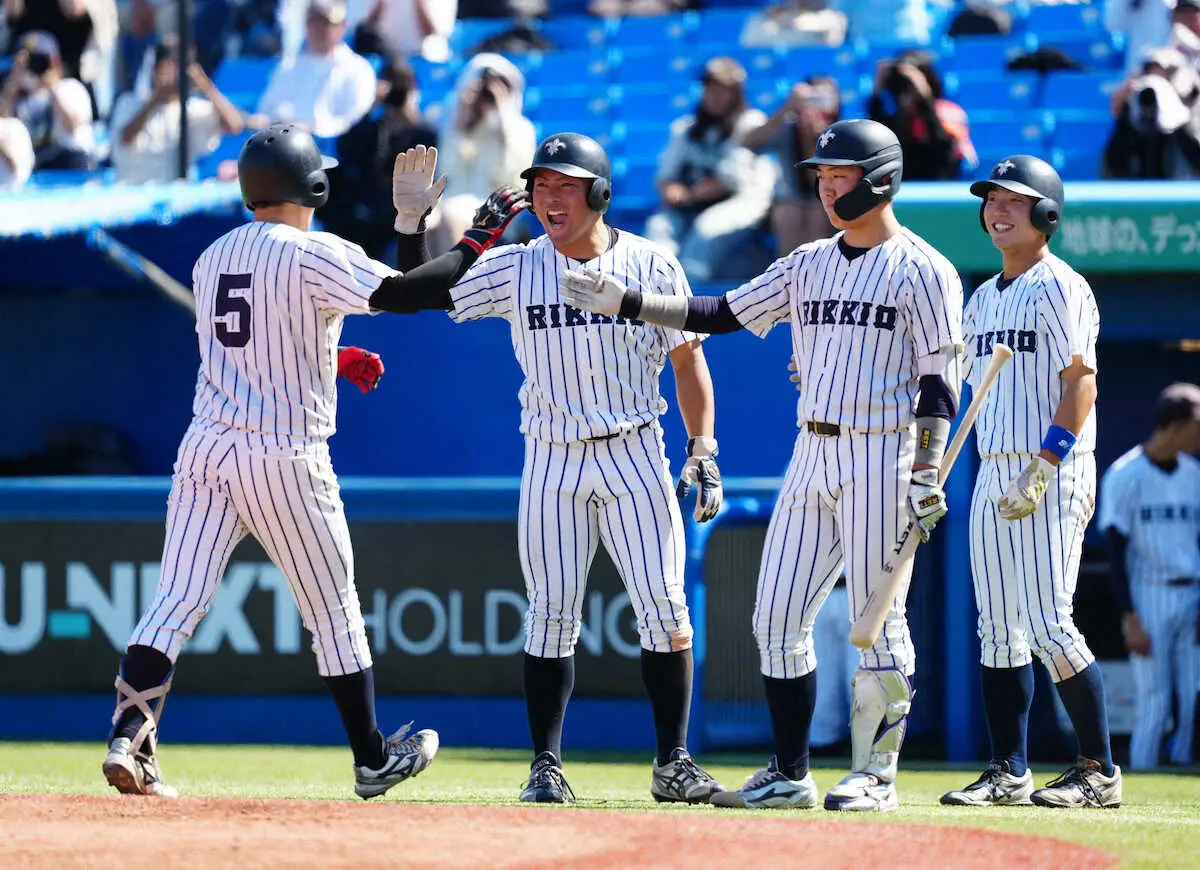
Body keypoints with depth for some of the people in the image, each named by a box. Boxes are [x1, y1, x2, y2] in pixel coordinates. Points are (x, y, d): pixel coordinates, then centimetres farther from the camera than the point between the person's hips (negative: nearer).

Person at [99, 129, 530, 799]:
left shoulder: (213, 258, 12)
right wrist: (477, 242, -8)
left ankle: (129, 739, -18)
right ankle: (373, 761, 20)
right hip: (285, 456, -5)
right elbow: (400, 292, -19)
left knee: (179, 601, -1)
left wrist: (332, 359, 29)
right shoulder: (313, 255, -10)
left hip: (206, 446, 5)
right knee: (334, 612, 9)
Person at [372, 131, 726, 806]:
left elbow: (689, 359, 6)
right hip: (553, 466, 1)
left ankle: (673, 764, 4)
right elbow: (420, 294, 1)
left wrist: (704, 454, -1)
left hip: (634, 457, -1)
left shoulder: (652, 266, -1)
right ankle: (546, 767, 7)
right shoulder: (514, 270, 1)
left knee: (665, 610, -4)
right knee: (553, 617, -1)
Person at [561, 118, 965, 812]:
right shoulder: (810, 264, 15)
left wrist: (928, 474, -17)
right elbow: (723, 314, 13)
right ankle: (789, 775, 11)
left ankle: (875, 776, 4)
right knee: (778, 618, 4)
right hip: (813, 455, 7)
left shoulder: (922, 271, -5)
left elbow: (940, 379, -9)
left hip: (881, 456, -7)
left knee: (878, 622, -4)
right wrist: (628, 303, 5)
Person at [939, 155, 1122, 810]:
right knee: (998, 628, 6)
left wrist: (1042, 471, -22)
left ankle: (1099, 771, -6)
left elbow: (1081, 383, -15)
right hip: (993, 475, 8)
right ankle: (1008, 773, 11)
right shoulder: (985, 297, 18)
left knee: (1048, 625, -13)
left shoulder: (1059, 287, -7)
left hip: (1054, 477, -8)